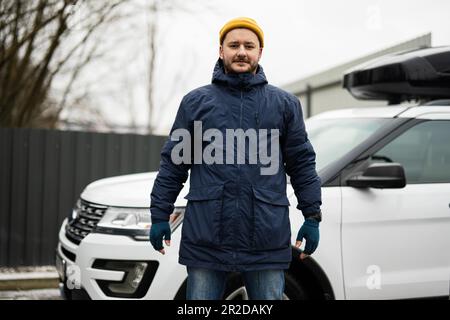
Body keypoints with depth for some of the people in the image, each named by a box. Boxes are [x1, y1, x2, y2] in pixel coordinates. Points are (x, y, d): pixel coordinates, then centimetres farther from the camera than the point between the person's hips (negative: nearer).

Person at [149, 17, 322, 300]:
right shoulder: (196, 101, 8)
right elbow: (173, 163, 8)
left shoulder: (285, 104, 9)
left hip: (267, 241, 0)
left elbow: (302, 163, 9)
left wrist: (312, 216, 5)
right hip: (206, 238, 0)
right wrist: (160, 216, 5)